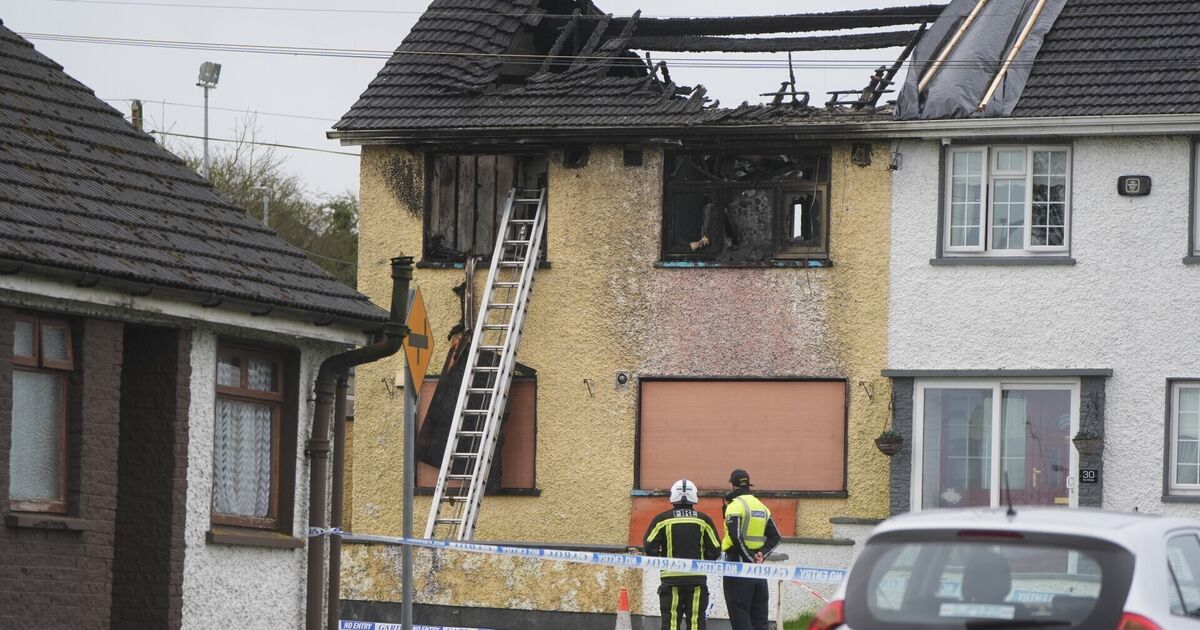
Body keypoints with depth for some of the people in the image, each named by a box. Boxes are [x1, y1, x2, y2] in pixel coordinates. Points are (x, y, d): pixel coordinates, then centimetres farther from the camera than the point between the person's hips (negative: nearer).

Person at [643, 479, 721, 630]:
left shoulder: (662, 519, -2)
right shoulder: (704, 520, 1)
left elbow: (649, 547, -3)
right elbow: (715, 550, 3)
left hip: (671, 577, -1)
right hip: (697, 578, 1)